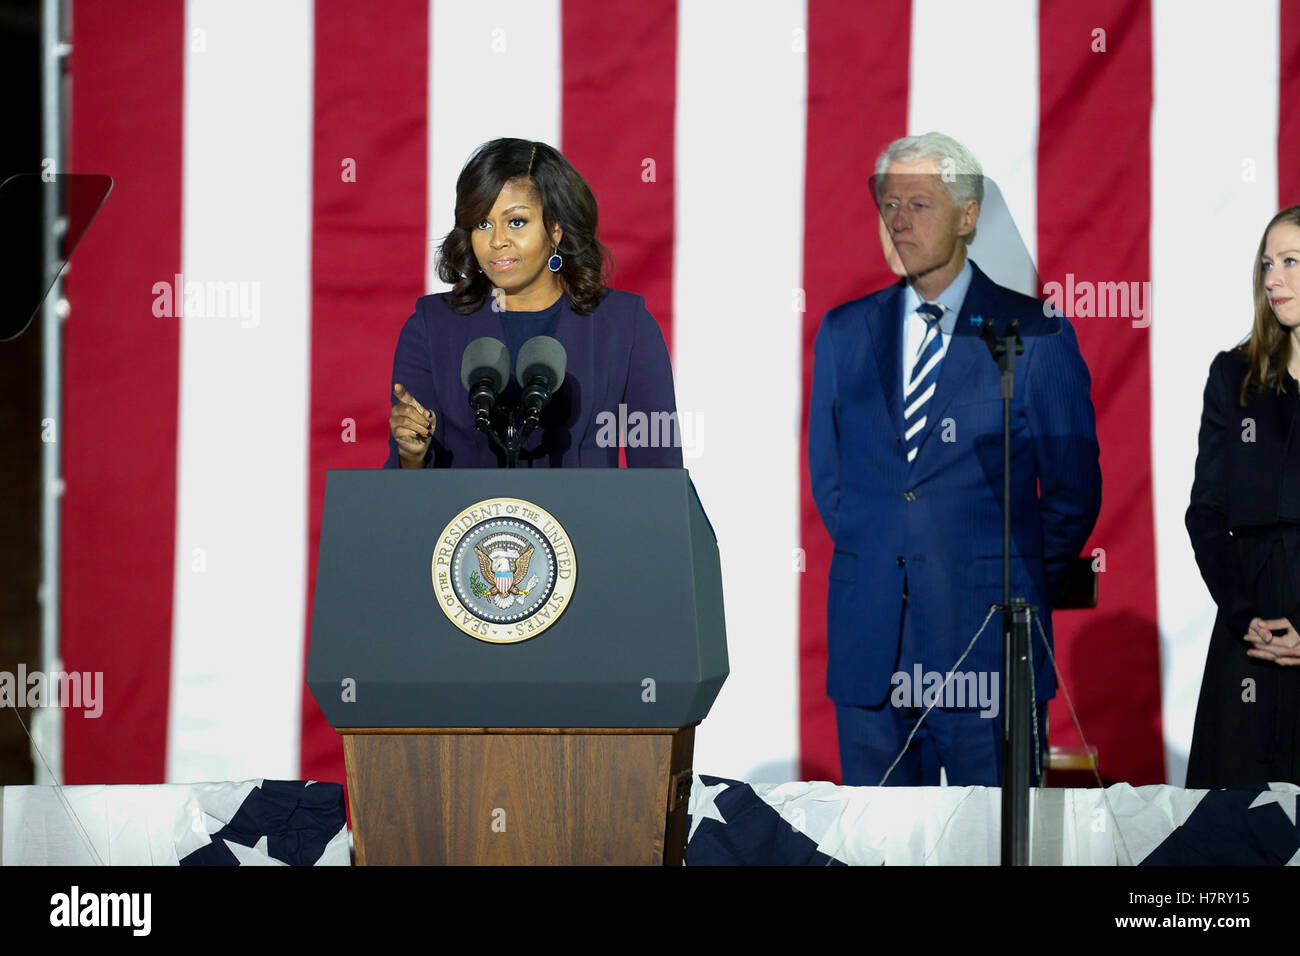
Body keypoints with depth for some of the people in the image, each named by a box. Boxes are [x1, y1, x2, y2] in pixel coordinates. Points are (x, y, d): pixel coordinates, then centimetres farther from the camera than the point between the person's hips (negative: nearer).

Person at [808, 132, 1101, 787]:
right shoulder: (843, 333, 11)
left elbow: (1073, 490, 4)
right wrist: (873, 564, 12)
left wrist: (1019, 590, 6)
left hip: (986, 636, -3)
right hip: (869, 641, 3)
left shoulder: (1035, 334, 0)